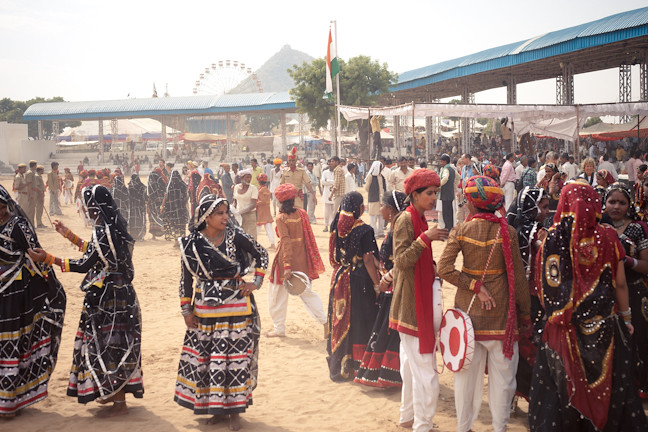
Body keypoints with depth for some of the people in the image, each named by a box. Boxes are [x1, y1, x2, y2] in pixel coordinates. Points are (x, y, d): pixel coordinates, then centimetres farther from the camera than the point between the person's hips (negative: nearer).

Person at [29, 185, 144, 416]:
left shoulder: (103, 231, -21)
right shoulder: (114, 225, 7)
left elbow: (85, 265, -18)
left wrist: (47, 258, -14)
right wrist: (68, 234, 23)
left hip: (108, 297, -10)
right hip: (119, 292, 10)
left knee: (108, 345, -1)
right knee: (115, 343, 19)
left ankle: (119, 402, 8)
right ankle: (113, 392, 32)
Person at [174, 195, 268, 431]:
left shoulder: (235, 236, -6)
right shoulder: (192, 243, -3)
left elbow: (261, 254, 7)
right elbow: (186, 278, 4)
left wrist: (256, 281, -1)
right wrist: (186, 310, 3)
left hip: (236, 308, -1)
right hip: (205, 311, 2)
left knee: (235, 357, 1)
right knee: (204, 358, 7)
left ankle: (233, 409, 14)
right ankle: (215, 407, 23)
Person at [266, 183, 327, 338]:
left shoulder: (281, 218, -13)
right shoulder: (302, 214, 0)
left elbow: (286, 242, -21)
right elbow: (308, 237, 4)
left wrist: (287, 266, -26)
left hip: (286, 259, -5)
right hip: (302, 260, 5)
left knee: (278, 295, 10)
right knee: (307, 292, 16)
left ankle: (279, 328, 16)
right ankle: (325, 321, 7)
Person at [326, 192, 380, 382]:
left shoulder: (337, 226, 1)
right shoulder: (364, 230, -15)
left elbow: (333, 256, 9)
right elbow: (368, 260, -15)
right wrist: (376, 283, -10)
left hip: (340, 278, 6)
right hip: (359, 280, -5)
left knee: (341, 318, 14)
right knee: (359, 321, 5)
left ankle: (337, 363, 22)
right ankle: (355, 365, 10)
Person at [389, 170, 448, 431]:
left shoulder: (420, 219, 12)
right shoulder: (406, 219, -16)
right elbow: (402, 261, -24)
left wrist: (437, 270, 6)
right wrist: (425, 238, -30)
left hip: (420, 300, 10)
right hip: (412, 302, -10)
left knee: (411, 364, 19)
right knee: (425, 372, -7)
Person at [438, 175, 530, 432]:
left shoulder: (460, 231, -5)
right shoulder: (507, 232, -7)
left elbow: (444, 268, -14)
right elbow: (518, 276, -5)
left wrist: (475, 286, -11)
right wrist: (525, 314, 3)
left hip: (468, 307, 2)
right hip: (500, 311, -2)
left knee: (467, 372, 12)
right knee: (501, 372, 9)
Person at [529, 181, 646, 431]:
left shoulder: (552, 239, -7)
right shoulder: (607, 237, -8)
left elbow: (543, 284, -5)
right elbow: (620, 283, -3)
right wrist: (625, 317, 10)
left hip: (564, 325, 1)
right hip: (603, 325, 0)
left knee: (562, 385, 11)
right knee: (607, 384, 13)